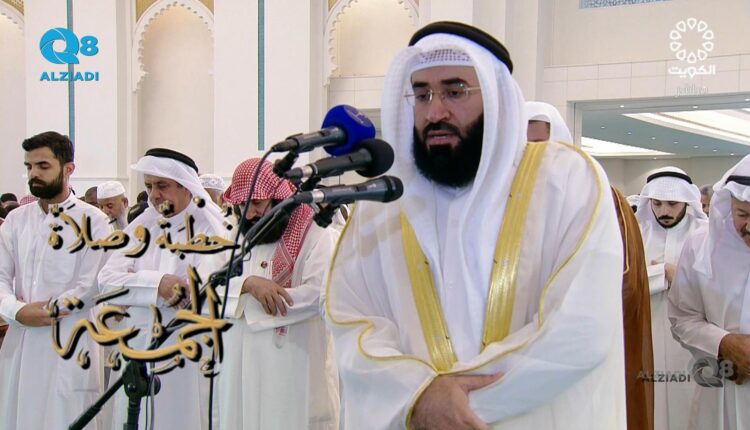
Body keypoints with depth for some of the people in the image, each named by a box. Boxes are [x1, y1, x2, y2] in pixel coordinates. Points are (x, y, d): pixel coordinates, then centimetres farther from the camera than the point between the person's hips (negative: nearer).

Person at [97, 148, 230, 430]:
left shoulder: (209, 229, -4)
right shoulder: (141, 226, 10)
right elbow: (107, 280, -2)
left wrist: (137, 287, -10)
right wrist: (156, 283, -17)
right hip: (136, 352, 4)